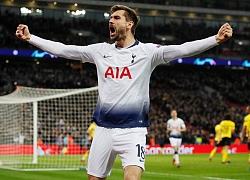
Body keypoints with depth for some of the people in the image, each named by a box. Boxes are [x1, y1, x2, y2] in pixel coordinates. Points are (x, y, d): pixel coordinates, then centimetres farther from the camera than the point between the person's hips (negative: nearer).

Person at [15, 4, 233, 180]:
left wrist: (216, 39, -30)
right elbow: (62, 49, 12)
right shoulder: (100, 50, 8)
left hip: (133, 130, -5)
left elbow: (182, 49, -17)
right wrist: (30, 38, 10)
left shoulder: (147, 51, -4)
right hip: (103, 129, 5)